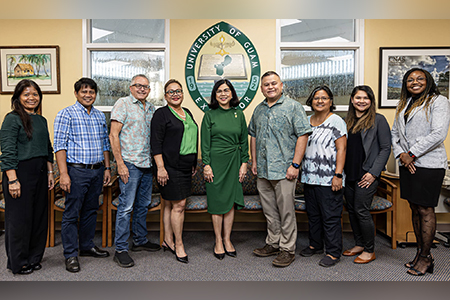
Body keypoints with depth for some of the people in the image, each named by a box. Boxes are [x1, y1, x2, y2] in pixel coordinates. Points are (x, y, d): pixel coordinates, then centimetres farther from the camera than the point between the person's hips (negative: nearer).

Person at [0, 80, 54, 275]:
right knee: (19, 218, 2)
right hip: (20, 172, -7)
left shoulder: (41, 120, 14)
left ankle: (33, 258, 27)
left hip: (39, 173, 7)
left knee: (39, 216, 12)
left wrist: (50, 173, 14)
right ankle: (18, 263, 18)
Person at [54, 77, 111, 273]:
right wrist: (63, 174, -17)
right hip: (76, 171, -6)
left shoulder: (100, 116, 13)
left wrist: (107, 168, 13)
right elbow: (59, 145, -10)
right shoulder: (66, 114, -4)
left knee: (91, 211, 15)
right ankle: (70, 255, 11)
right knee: (71, 213, 0)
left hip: (97, 171, 6)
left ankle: (87, 246, 29)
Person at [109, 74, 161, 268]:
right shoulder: (123, 104, -4)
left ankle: (140, 241, 29)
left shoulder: (151, 108, 15)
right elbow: (113, 135, -10)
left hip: (147, 164, 7)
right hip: (130, 164, -7)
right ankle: (121, 250, 5)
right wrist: (120, 163, -16)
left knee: (143, 204, 15)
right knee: (126, 206, -5)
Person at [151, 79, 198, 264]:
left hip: (185, 167, 7)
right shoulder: (161, 114, -5)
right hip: (170, 167, -7)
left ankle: (168, 241, 22)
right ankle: (178, 245, 7)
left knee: (170, 204, 13)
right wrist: (160, 168, -18)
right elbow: (156, 144, -11)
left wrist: (194, 164, 20)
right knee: (179, 205, -6)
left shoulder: (187, 113, 17)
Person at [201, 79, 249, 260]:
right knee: (217, 201, 3)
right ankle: (218, 241, 15)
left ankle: (227, 240, 20)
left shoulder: (239, 114, 8)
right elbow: (205, 143, -1)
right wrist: (206, 165, -9)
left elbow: (244, 141, 10)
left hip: (234, 162, 3)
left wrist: (244, 163, 3)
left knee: (231, 201, 7)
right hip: (215, 162, -2)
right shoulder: (209, 115, 1)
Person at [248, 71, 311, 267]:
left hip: (284, 169, -6)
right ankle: (273, 244, 29)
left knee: (286, 212, 1)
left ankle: (288, 249, 15)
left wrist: (295, 164, -16)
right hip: (262, 170, 6)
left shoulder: (293, 107, -4)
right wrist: (254, 161, 14)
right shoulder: (258, 110, 14)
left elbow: (303, 136, -10)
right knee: (269, 211, 15)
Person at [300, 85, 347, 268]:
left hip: (329, 179, -7)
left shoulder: (336, 121, -6)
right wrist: (298, 168, 15)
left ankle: (334, 253, 13)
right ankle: (315, 245, 32)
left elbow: (341, 149, -12)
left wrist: (338, 175, -18)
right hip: (309, 177, 7)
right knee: (313, 214, 16)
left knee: (331, 217, -1)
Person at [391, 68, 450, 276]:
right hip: (407, 164, 6)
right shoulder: (403, 104, 17)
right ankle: (421, 252, 22)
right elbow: (395, 132, 15)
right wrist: (400, 154, -1)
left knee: (425, 210, -1)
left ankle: (425, 257, 11)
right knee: (415, 209, 11)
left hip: (429, 164, -6)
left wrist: (412, 154, -13)